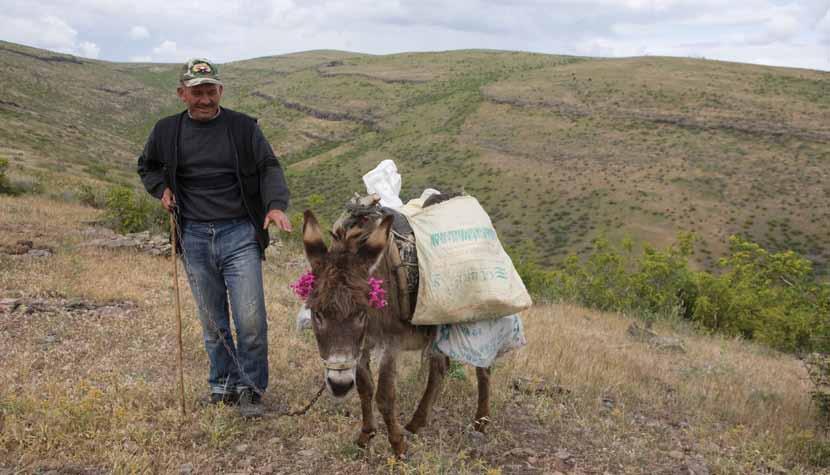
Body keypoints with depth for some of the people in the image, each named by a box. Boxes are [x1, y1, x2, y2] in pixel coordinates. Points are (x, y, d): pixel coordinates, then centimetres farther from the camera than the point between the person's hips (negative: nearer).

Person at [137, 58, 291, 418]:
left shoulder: (243, 127, 1)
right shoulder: (167, 131, 7)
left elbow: (269, 168, 0)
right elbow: (146, 166, 25)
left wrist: (276, 204, -19)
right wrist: (162, 188, 5)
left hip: (239, 234, -2)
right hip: (194, 237, 3)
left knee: (251, 320, -6)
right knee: (212, 322, 12)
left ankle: (250, 389, 12)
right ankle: (223, 384, 29)